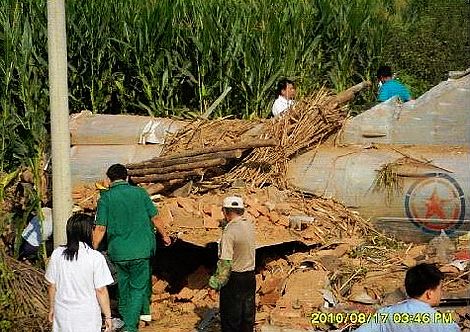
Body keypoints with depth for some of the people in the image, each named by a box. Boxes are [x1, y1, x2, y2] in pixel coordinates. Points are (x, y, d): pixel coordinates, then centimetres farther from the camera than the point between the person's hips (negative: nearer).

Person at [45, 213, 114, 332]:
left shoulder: (57, 254, -5)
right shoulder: (95, 257, -16)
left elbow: (52, 285, 3)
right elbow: (101, 290, -13)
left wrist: (52, 308, 18)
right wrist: (108, 316, -2)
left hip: (62, 314, 3)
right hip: (87, 317, -3)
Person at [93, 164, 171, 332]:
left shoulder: (106, 198, -3)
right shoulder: (140, 192, -1)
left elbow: (100, 228, -6)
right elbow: (155, 218, 5)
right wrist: (164, 235, 21)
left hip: (118, 250, 1)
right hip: (141, 249, -1)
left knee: (124, 282, 21)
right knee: (138, 287, 5)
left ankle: (125, 316, 33)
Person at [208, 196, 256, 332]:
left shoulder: (229, 231, -21)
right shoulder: (250, 226, 0)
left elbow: (225, 262, -22)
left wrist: (214, 284, -17)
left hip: (234, 279, -7)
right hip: (250, 276, 7)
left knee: (230, 317, 5)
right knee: (248, 314, 16)